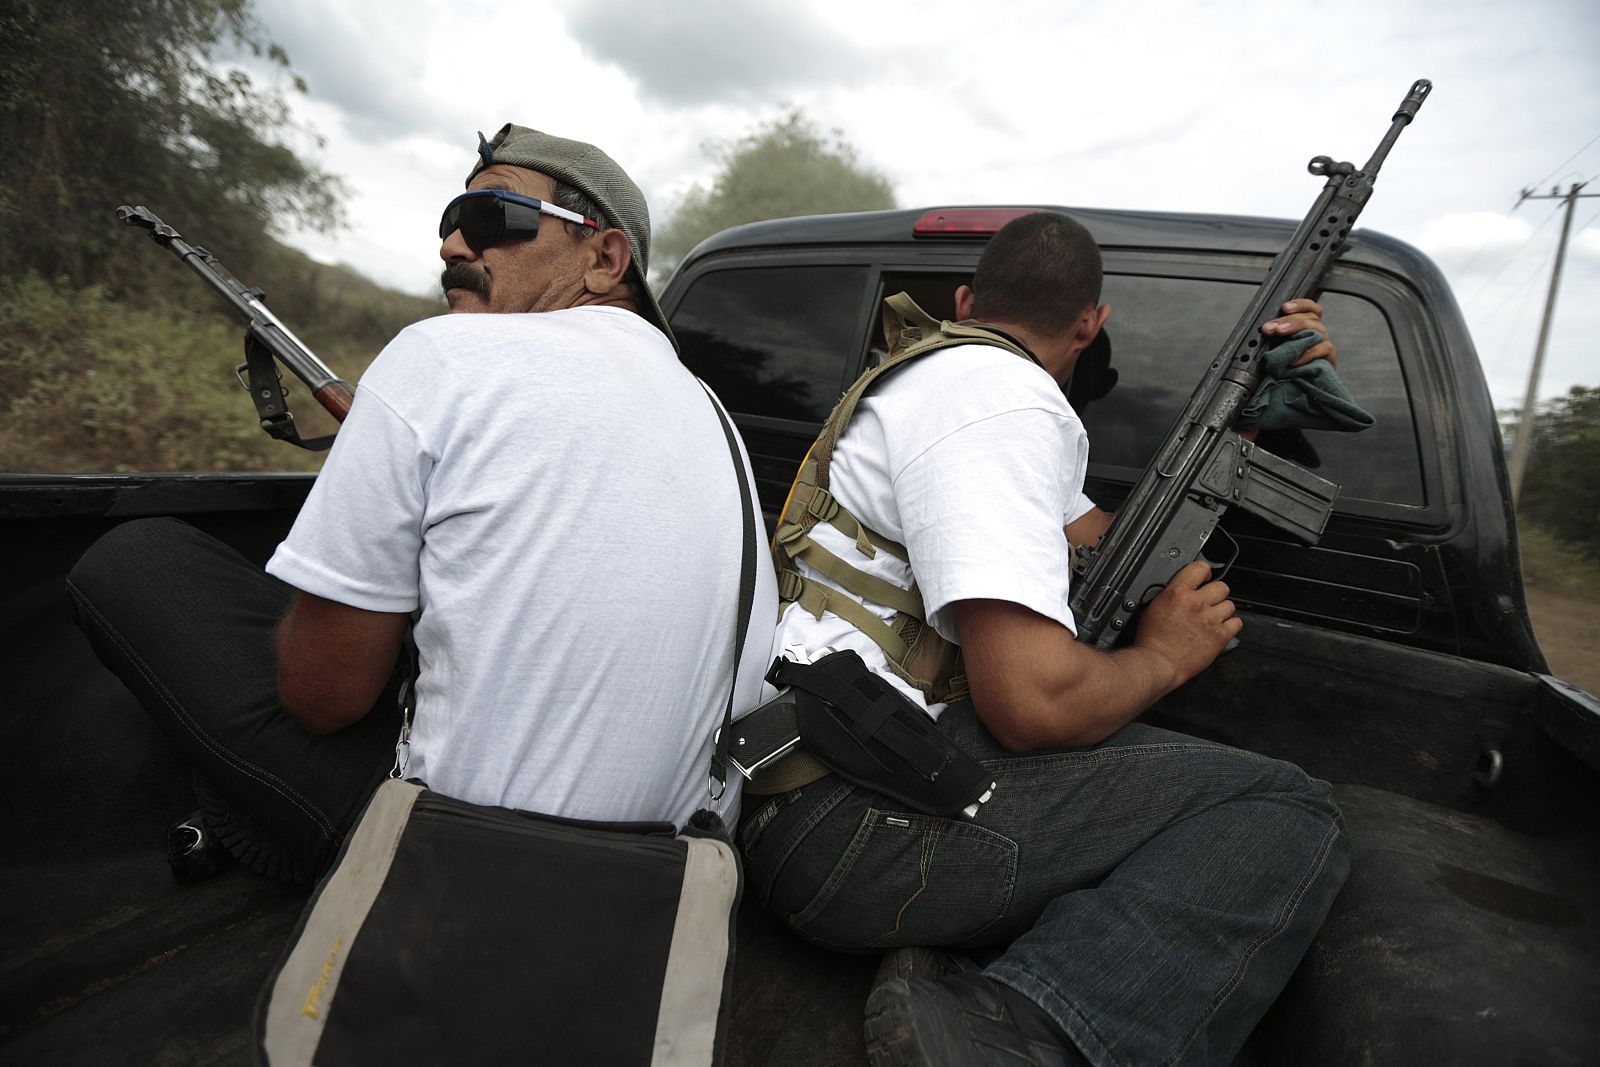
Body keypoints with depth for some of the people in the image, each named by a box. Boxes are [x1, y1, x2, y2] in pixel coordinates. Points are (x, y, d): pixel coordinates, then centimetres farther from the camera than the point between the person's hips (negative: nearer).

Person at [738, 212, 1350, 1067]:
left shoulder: (940, 373, 22)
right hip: (844, 812, -10)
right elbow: (1034, 700, -23)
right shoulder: (1006, 398, -12)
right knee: (1284, 813, -11)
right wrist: (1163, 656, -2)